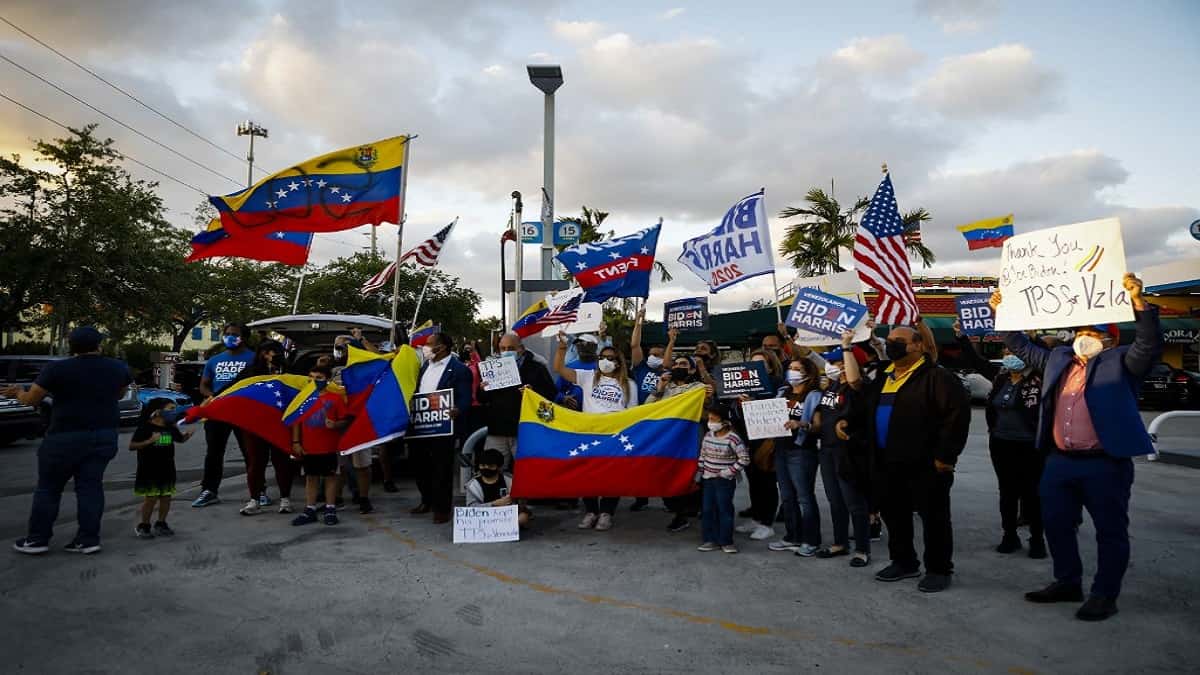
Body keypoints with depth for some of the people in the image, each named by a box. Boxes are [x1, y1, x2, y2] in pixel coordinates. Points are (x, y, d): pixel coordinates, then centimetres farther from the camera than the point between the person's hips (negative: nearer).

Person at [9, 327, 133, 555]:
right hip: (104, 435, 4)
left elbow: (30, 400, 0)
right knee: (90, 487, 7)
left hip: (65, 437, -3)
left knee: (48, 488, 11)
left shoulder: (57, 369, -10)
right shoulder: (119, 368, 2)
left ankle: (37, 539, 16)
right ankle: (88, 540, 7)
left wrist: (18, 392, 21)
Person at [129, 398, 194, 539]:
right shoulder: (145, 427, -12)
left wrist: (187, 434, 0)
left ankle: (161, 524, 22)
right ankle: (143, 526, 14)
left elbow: (180, 439, 22)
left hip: (167, 469, 6)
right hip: (149, 470, -6)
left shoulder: (170, 428, 5)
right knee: (151, 498, -3)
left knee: (166, 497, 8)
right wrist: (150, 441, -28)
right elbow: (132, 446, -14)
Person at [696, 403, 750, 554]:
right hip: (708, 479, 6)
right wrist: (699, 473, 14)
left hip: (725, 481, -6)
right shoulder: (708, 436, 4)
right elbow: (702, 456, 15)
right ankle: (711, 540, 17)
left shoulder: (733, 439, -15)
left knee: (724, 510, 0)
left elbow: (745, 459, -15)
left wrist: (730, 471, -16)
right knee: (708, 510, 8)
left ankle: (726, 541, 12)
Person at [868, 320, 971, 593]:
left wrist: (945, 455, -19)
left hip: (926, 465, -8)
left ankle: (939, 569, 17)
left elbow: (958, 414, -19)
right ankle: (903, 562, 31)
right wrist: (874, 454, 18)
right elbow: (870, 414, 23)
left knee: (934, 518, 4)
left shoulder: (936, 376, -11)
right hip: (889, 464, 8)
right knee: (894, 515, 16)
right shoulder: (883, 378, 14)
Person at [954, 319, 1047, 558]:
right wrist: (962, 336, 7)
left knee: (1031, 492, 4)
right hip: (1000, 443, 5)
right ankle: (1010, 536, 24)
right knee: (1007, 491, 13)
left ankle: (1037, 539, 16)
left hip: (1029, 446, -5)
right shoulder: (1000, 375, 6)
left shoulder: (1038, 379, -9)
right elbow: (976, 361, 12)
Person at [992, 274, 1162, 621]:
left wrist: (1139, 302, -29)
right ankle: (1067, 583, 29)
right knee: (1056, 525, 14)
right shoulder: (1059, 359, 15)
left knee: (1110, 532, 5)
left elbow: (1150, 343, -18)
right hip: (1059, 462, 6)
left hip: (1105, 464, -6)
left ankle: (1104, 595, 16)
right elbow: (1023, 348, 26)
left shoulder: (1120, 362, -2)